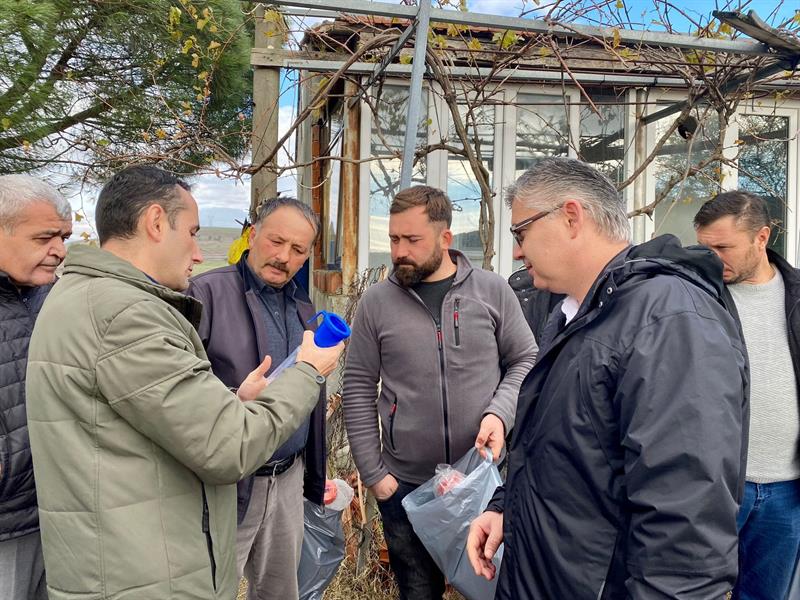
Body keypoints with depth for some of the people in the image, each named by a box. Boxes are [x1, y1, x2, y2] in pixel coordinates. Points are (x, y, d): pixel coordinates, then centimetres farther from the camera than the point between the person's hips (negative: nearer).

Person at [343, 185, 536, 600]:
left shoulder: (493, 291, -3)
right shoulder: (376, 302, -3)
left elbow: (526, 362, 4)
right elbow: (358, 391, -1)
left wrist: (500, 413, -15)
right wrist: (373, 473, -4)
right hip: (405, 486, 1)